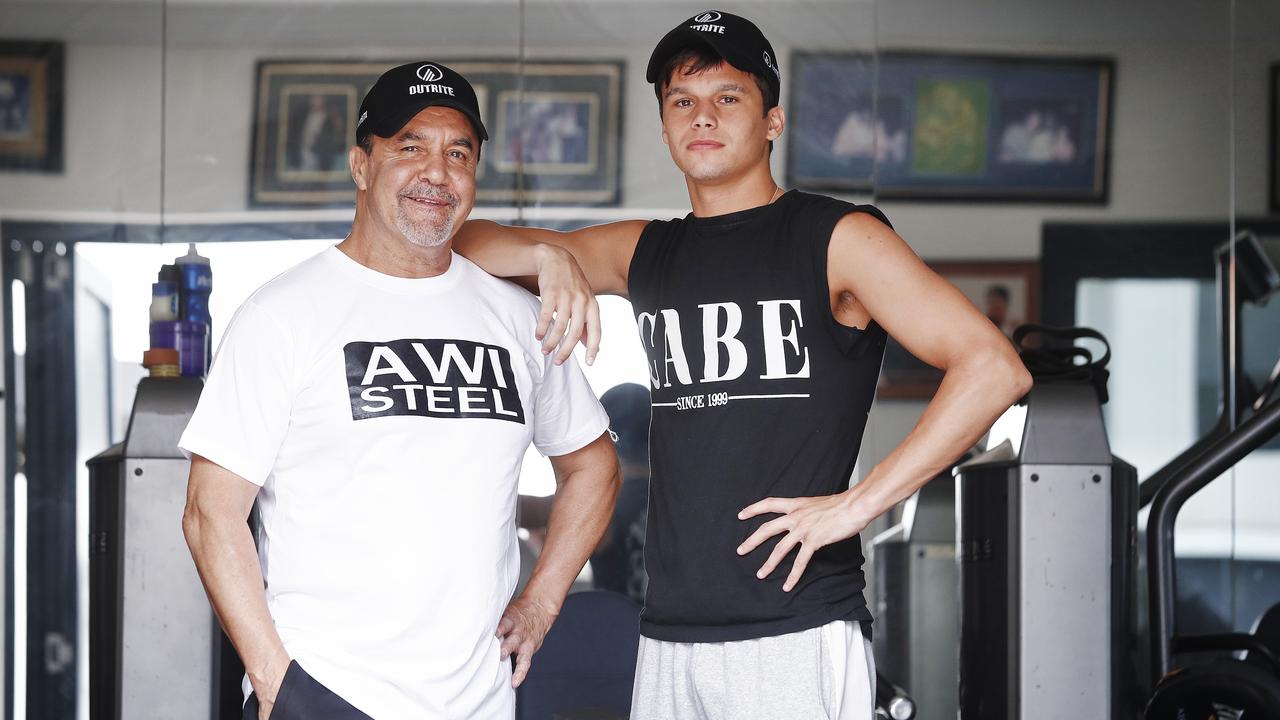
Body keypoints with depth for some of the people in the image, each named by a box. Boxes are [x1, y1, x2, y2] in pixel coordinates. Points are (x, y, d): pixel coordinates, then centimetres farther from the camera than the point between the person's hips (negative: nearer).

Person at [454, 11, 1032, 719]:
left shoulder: (836, 238, -2)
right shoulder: (644, 253, 16)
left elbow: (994, 369, -11)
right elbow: (467, 242, 18)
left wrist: (857, 503, -14)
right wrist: (548, 254, -4)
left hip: (797, 637, -5)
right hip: (667, 640, 5)